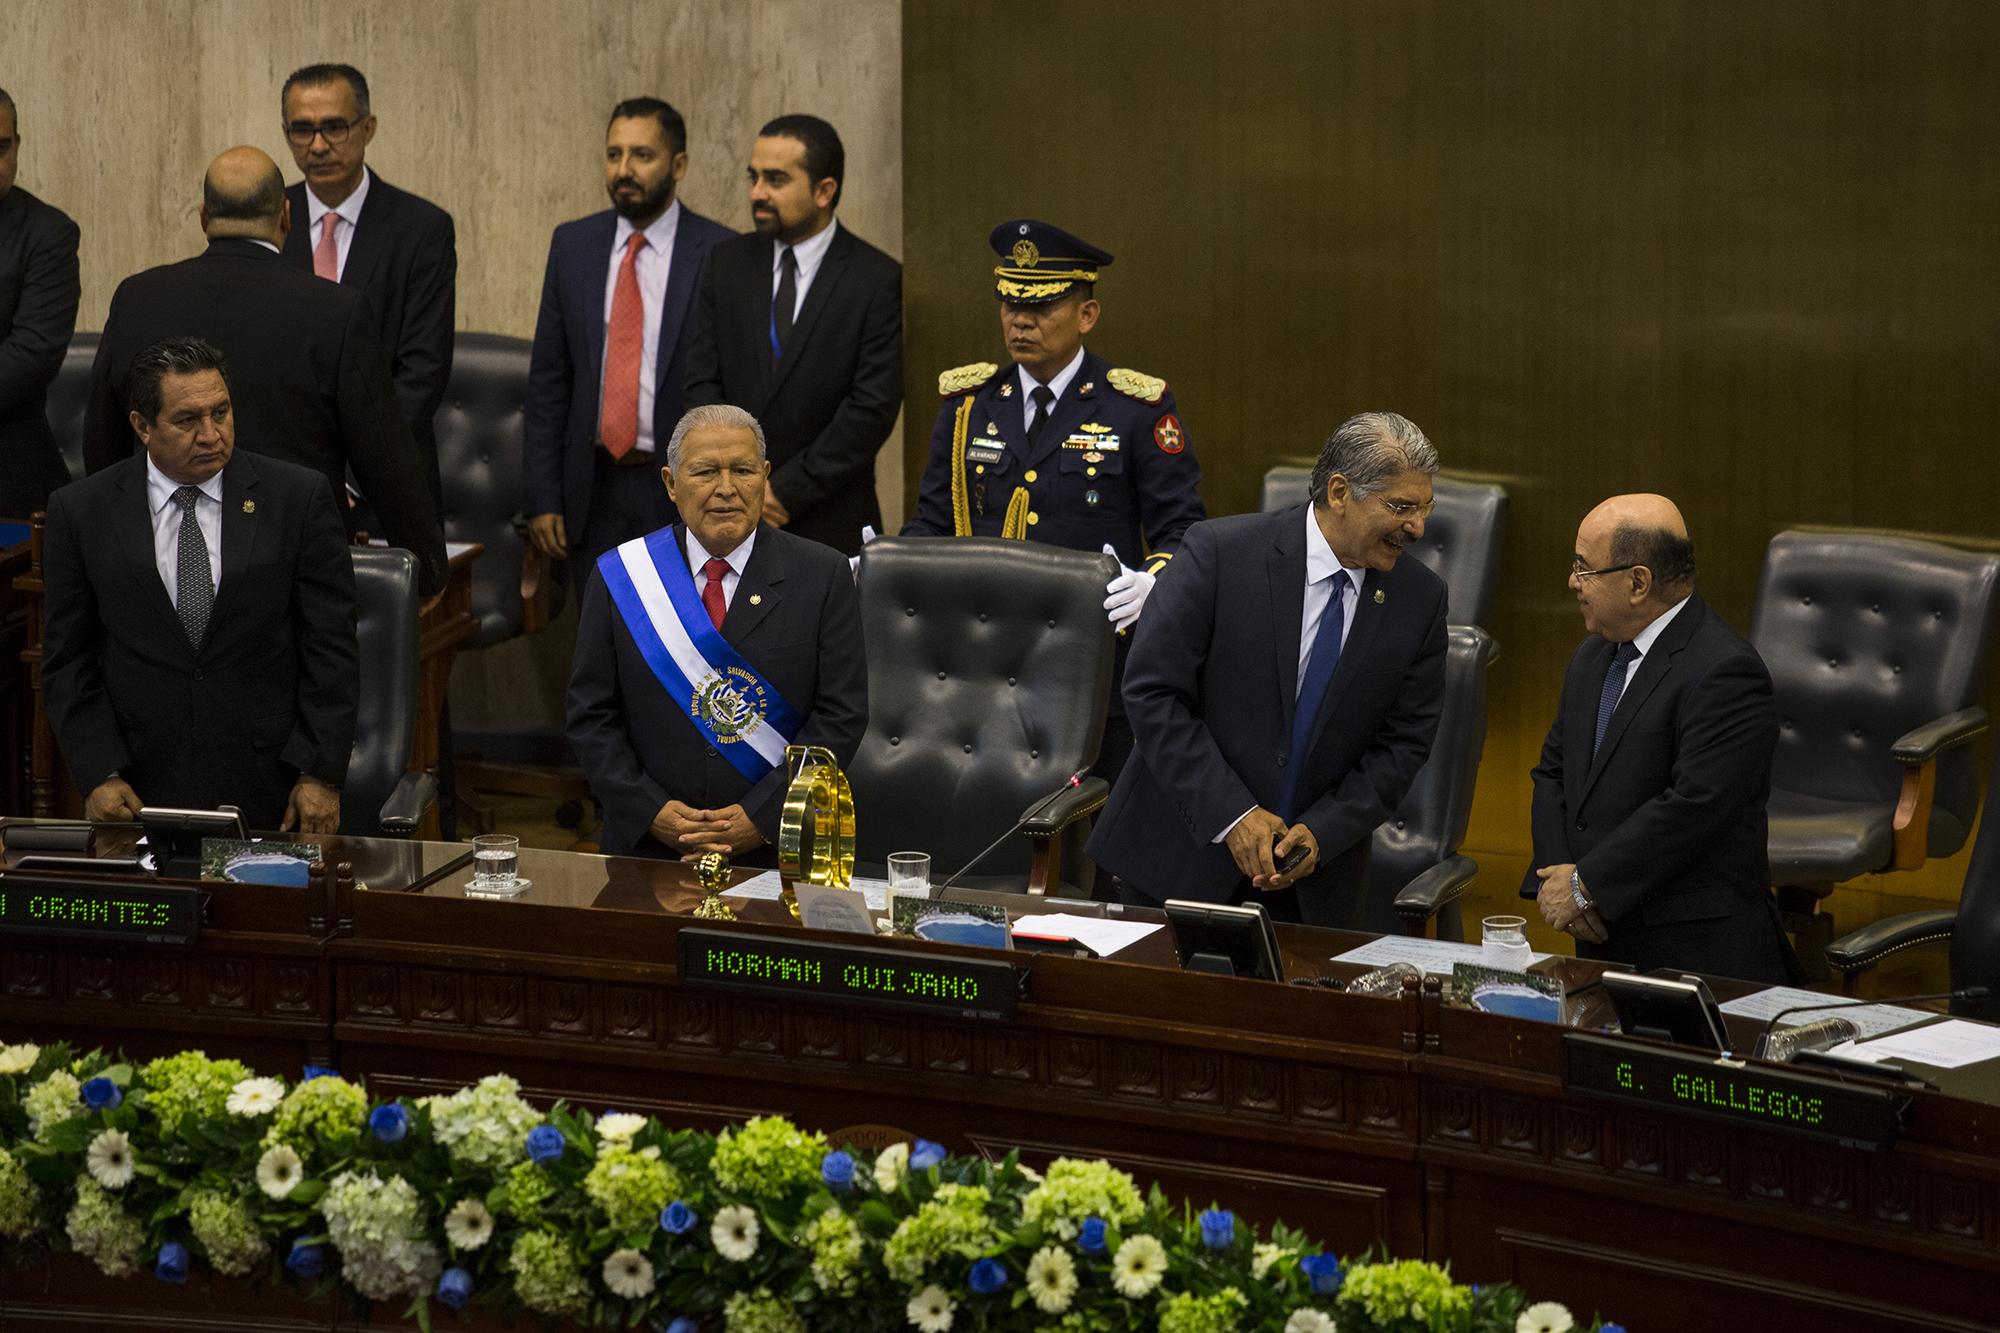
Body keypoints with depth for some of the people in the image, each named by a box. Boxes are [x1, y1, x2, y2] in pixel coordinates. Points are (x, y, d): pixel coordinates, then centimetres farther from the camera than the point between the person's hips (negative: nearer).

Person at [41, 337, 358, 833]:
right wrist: (99, 774, -5)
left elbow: (330, 649, 3)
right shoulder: (81, 510, 5)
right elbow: (68, 662, 7)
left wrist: (320, 774, -5)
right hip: (141, 790, 0)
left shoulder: (298, 498, 3)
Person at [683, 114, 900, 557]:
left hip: (828, 525, -3)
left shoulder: (877, 280, -5)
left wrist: (786, 491, -11)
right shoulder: (728, 263, 8)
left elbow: (873, 408, -10)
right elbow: (702, 382, 5)